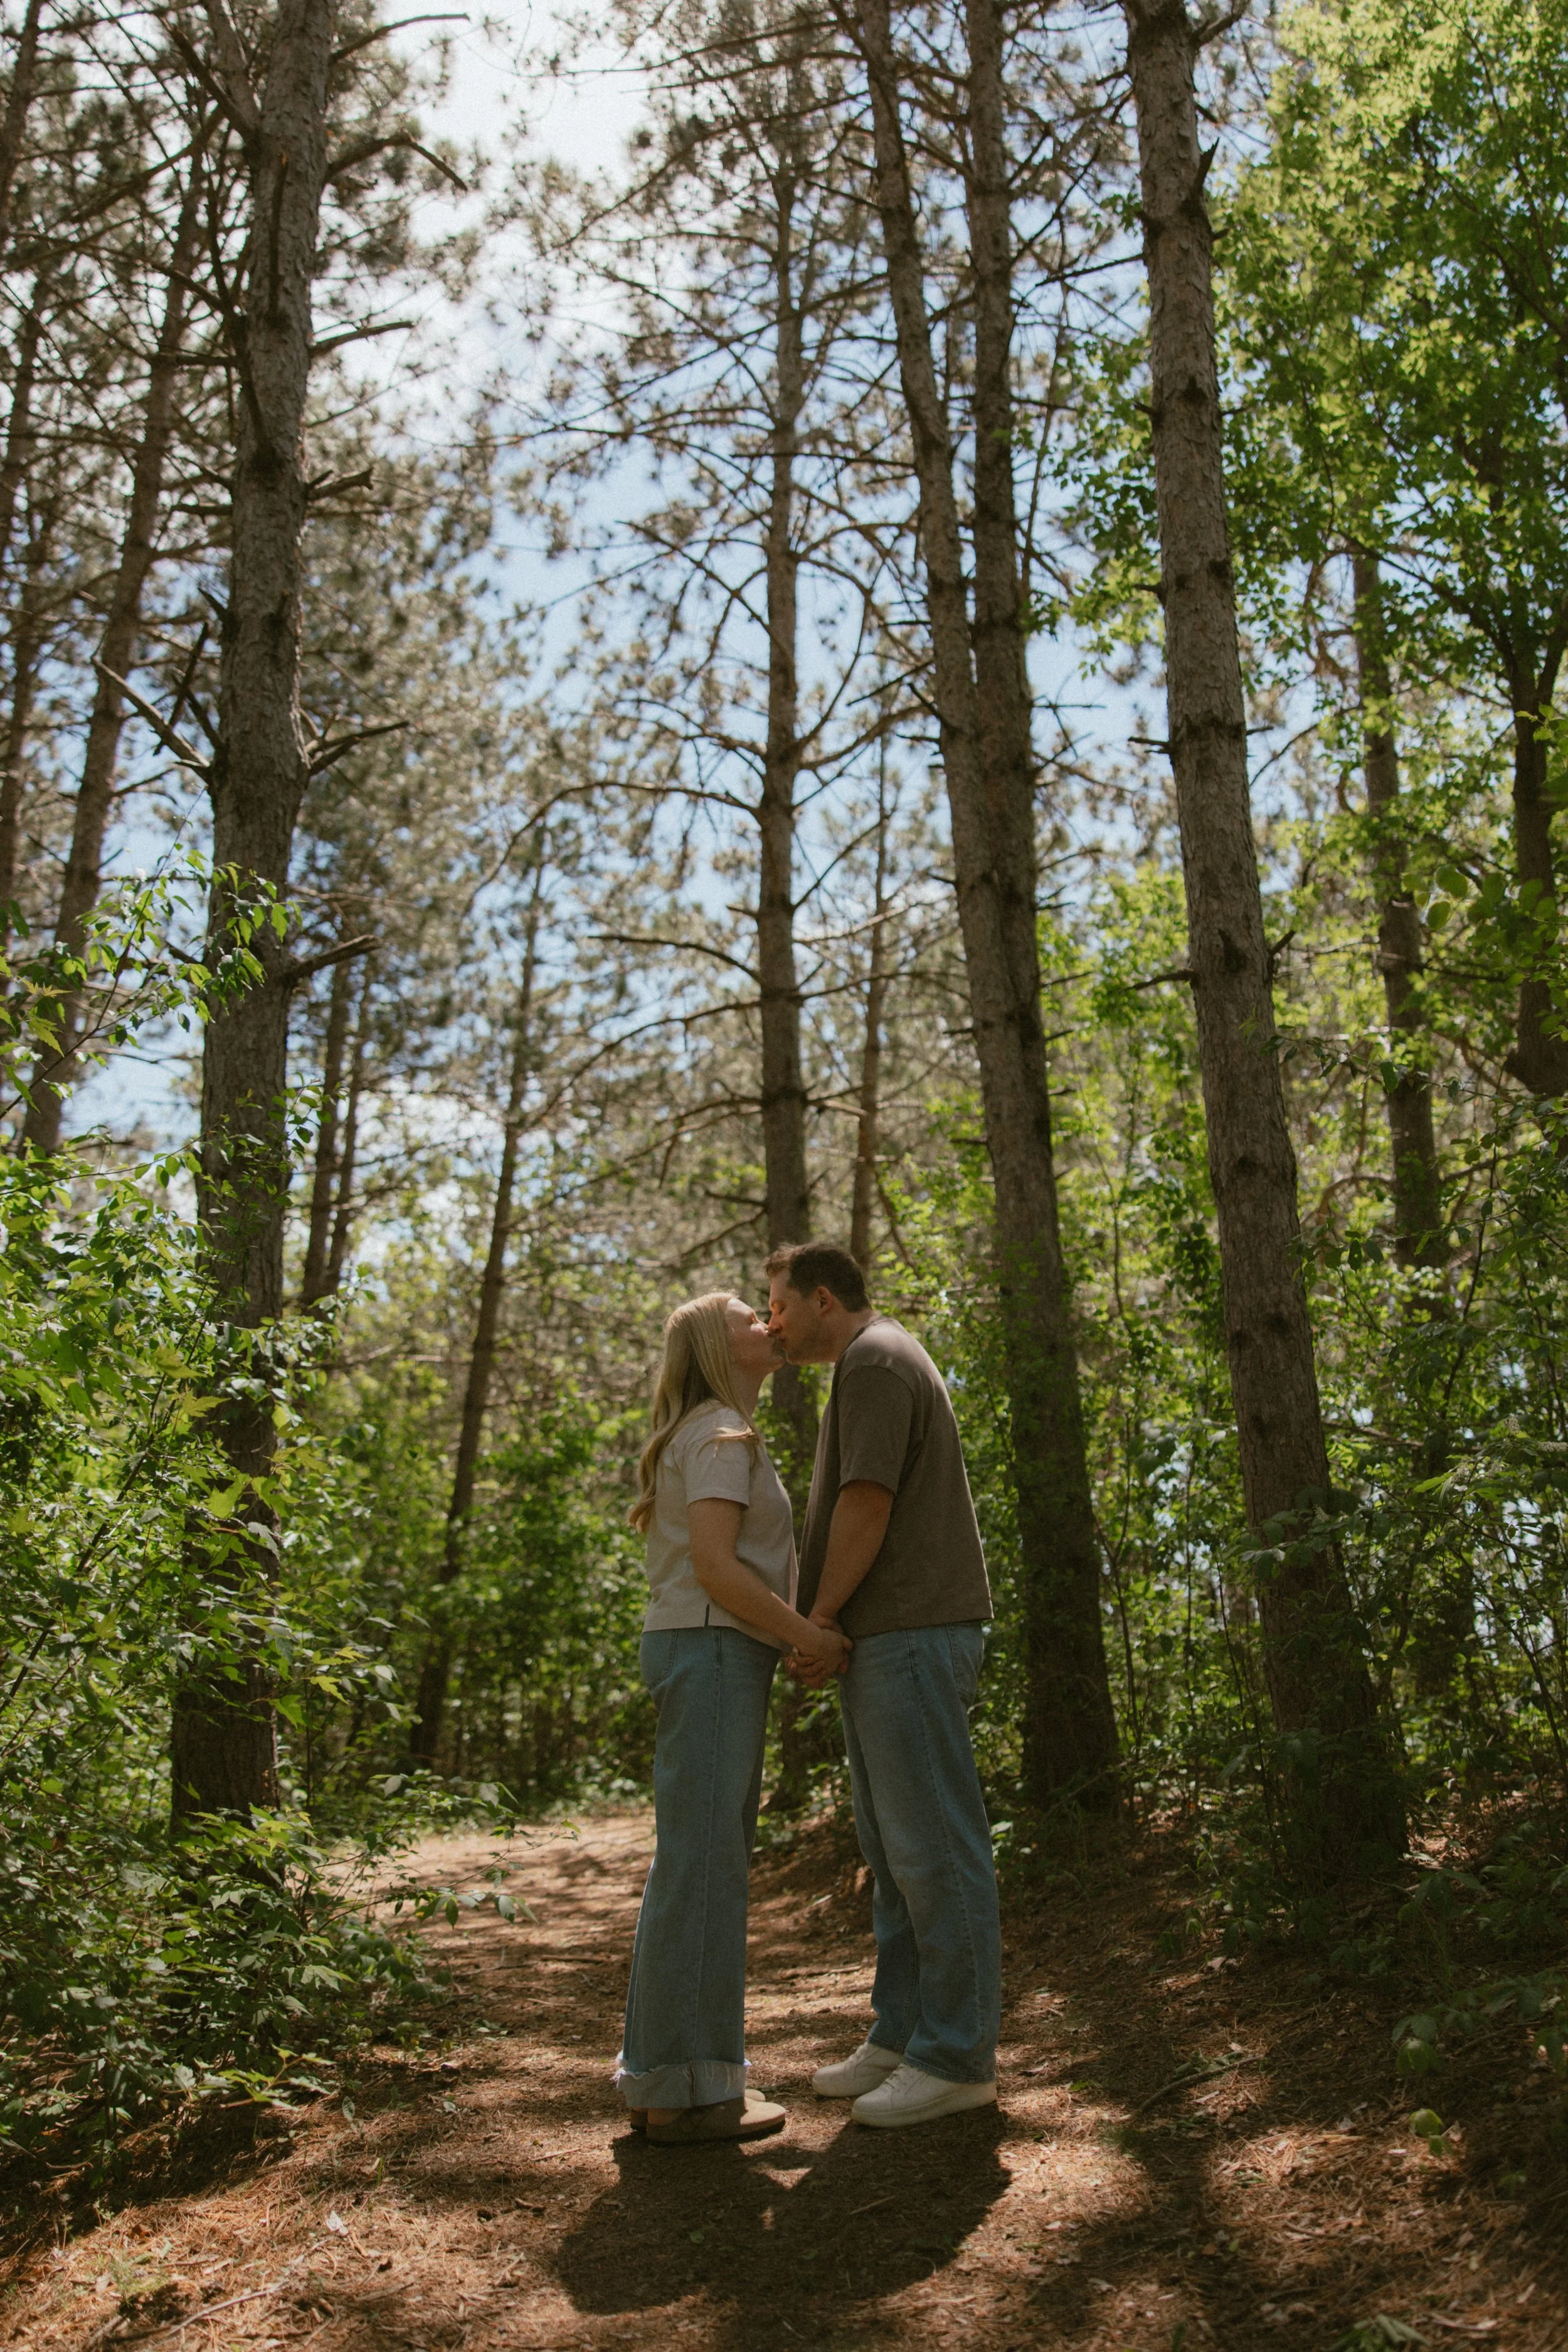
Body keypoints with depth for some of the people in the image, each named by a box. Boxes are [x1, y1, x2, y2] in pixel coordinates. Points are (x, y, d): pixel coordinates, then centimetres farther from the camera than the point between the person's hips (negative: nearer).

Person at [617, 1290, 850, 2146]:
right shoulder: (720, 1434, -10)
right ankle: (685, 2088, -2)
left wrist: (801, 1636, 13)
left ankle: (665, 2076, 18)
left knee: (693, 1866, 12)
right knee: (701, 1863, -7)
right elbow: (714, 1564, -19)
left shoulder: (715, 1437, 22)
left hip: (704, 1657, 10)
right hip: (712, 1654, -10)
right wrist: (806, 1636, -14)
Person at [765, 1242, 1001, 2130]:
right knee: (895, 1852, 13)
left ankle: (959, 2057, 1)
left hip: (911, 1636, -11)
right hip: (887, 1640, 11)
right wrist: (831, 1623, 14)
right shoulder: (881, 1363, 23)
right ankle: (903, 2037, 20)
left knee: (933, 1848, -6)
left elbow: (867, 1503, -18)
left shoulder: (874, 1360, -9)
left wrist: (819, 1615, -9)